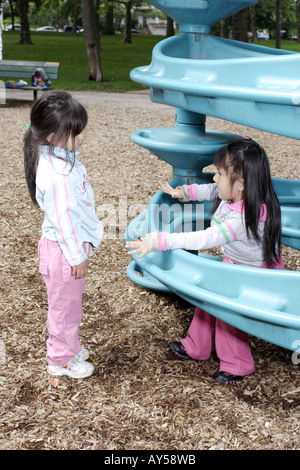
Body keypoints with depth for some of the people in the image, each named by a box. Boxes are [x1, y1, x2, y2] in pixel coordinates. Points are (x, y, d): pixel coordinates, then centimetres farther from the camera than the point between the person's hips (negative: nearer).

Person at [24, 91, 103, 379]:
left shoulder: (62, 159, 3)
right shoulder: (56, 174, -30)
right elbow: (62, 219, -26)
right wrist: (77, 256, -18)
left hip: (70, 245, 10)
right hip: (63, 250, -10)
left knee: (69, 304, 25)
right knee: (64, 306, 9)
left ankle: (69, 347, 43)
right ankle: (62, 360, 27)